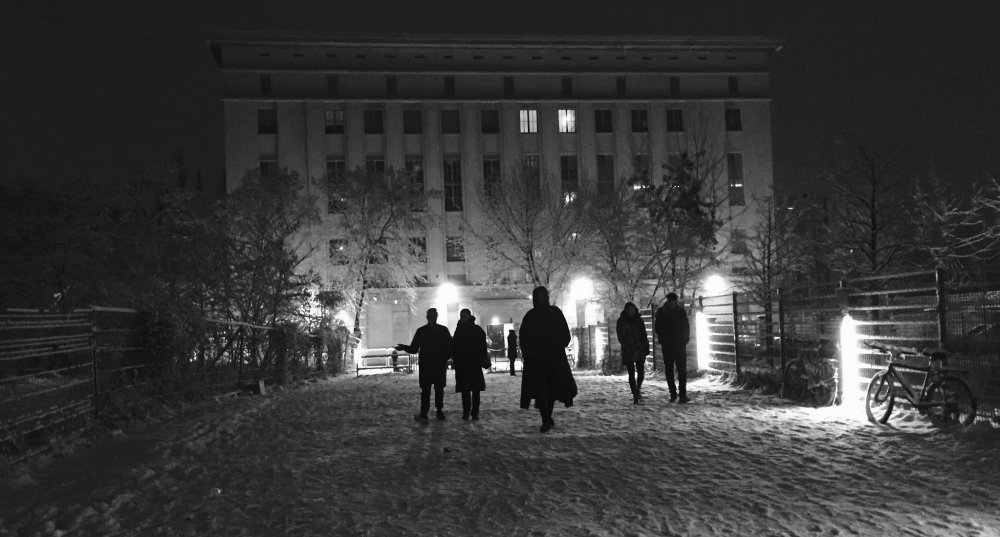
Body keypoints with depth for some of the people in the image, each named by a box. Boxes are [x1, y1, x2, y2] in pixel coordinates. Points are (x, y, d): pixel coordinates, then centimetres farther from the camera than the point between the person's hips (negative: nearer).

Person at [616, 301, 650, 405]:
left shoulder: (638, 319, 9)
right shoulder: (621, 321, -1)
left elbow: (643, 334, 13)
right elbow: (621, 338, -4)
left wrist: (646, 347, 4)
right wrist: (630, 350, -12)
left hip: (640, 350, 3)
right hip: (628, 351, -2)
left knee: (641, 372, -4)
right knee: (632, 374, -4)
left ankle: (638, 389, 24)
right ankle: (635, 396, 0)